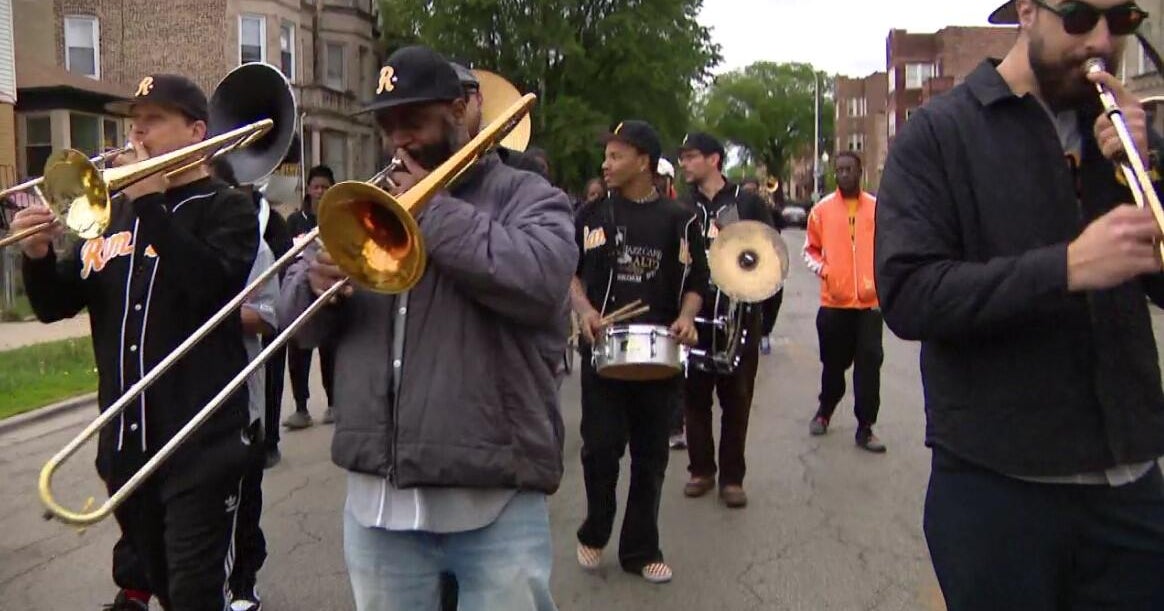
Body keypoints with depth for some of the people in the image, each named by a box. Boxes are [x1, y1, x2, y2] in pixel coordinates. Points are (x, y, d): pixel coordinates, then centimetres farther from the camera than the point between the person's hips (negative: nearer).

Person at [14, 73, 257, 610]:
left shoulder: (226, 209, -3)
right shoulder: (113, 212, 12)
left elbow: (212, 284, -23)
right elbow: (54, 305, 14)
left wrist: (151, 204, -18)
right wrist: (38, 256, -6)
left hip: (199, 446, -6)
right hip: (124, 442, 6)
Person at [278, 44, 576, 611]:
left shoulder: (526, 196, 1)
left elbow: (541, 279, -21)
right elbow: (296, 317, 13)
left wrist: (431, 210, -13)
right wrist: (315, 285, -11)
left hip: (494, 500, -4)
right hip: (377, 494, 5)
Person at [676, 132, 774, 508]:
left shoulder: (748, 203, 4)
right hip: (694, 313, 2)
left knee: (737, 398, 5)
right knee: (695, 396, 7)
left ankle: (732, 477, 15)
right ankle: (701, 470, 22)